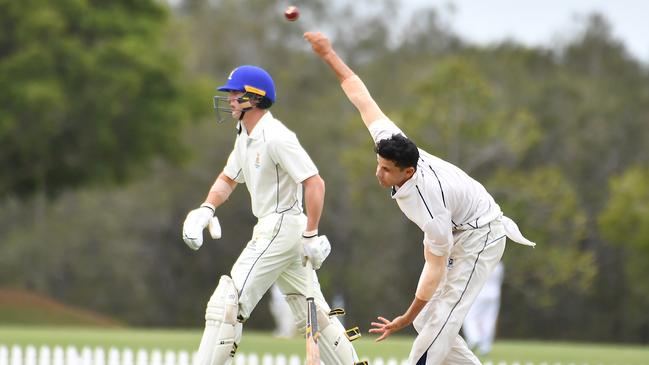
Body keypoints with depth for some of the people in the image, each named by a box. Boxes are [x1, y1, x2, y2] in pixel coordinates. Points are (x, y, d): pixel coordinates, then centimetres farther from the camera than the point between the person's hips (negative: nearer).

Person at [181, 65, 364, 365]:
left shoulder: (276, 137, -18)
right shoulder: (245, 136, 13)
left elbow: (314, 183, -21)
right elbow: (228, 179, 21)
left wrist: (311, 235, -22)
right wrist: (206, 209, 2)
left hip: (282, 226, -10)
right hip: (271, 229, 10)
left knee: (228, 303, -12)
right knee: (310, 313, 11)